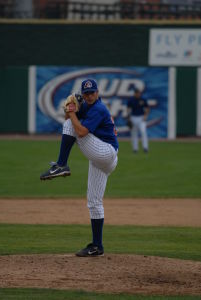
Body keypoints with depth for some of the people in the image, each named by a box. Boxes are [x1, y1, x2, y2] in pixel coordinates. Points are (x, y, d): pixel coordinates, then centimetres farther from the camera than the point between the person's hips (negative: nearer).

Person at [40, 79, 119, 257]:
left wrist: (72, 113, -13)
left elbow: (81, 131, -24)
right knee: (94, 202, 9)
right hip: (101, 160, 10)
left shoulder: (98, 109, -14)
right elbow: (69, 118, 19)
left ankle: (61, 166, -15)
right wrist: (71, 107, -1)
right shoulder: (87, 106, 15)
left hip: (106, 153, -10)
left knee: (71, 126, -14)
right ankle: (97, 247, 10)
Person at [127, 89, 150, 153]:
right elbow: (129, 109, 4)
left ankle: (145, 147, -16)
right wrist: (129, 118, -6)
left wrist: (145, 116, -5)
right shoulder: (131, 101, 1)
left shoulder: (143, 100, 3)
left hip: (141, 118, 0)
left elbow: (147, 109, 10)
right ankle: (135, 148, 12)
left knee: (143, 132, -15)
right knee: (134, 134, 3)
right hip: (133, 118, 0)